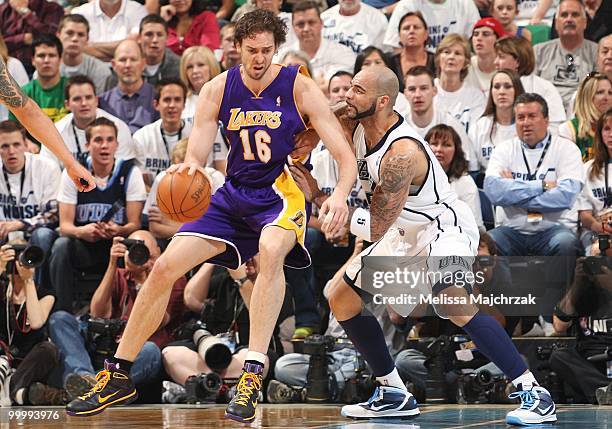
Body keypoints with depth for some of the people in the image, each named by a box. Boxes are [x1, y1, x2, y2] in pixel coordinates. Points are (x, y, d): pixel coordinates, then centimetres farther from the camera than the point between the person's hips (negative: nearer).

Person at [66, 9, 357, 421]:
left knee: (271, 251, -38)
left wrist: (340, 195, -35)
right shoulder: (218, 89, -2)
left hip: (282, 194, -4)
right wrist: (186, 169, -30)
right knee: (165, 266, -5)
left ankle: (253, 373, -38)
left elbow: (346, 157, -14)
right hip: (234, 195, 4)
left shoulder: (299, 87, -11)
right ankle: (118, 375, 9)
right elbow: (195, 158, -4)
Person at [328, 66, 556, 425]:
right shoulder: (356, 126, -6)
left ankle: (533, 394, -33)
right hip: (407, 234, 10)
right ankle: (394, 395, 19)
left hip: (444, 227, -10)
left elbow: (376, 229, -27)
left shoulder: (401, 154, -31)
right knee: (343, 300, 11)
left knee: (450, 300, -35)